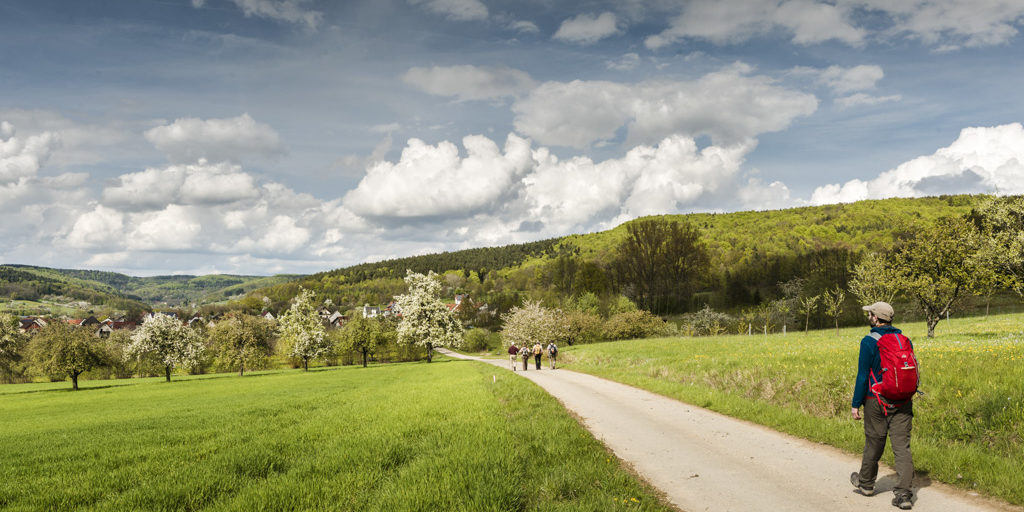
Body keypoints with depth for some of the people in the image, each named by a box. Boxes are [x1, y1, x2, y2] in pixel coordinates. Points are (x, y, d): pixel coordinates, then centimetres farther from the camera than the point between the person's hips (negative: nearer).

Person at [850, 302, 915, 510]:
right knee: (902, 446, 1)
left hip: (877, 403, -4)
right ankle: (904, 494, -5)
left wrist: (856, 404, -5)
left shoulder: (869, 342, -11)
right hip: (902, 403, 4)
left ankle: (865, 483, 31)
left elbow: (863, 376, -11)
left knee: (874, 444, 11)